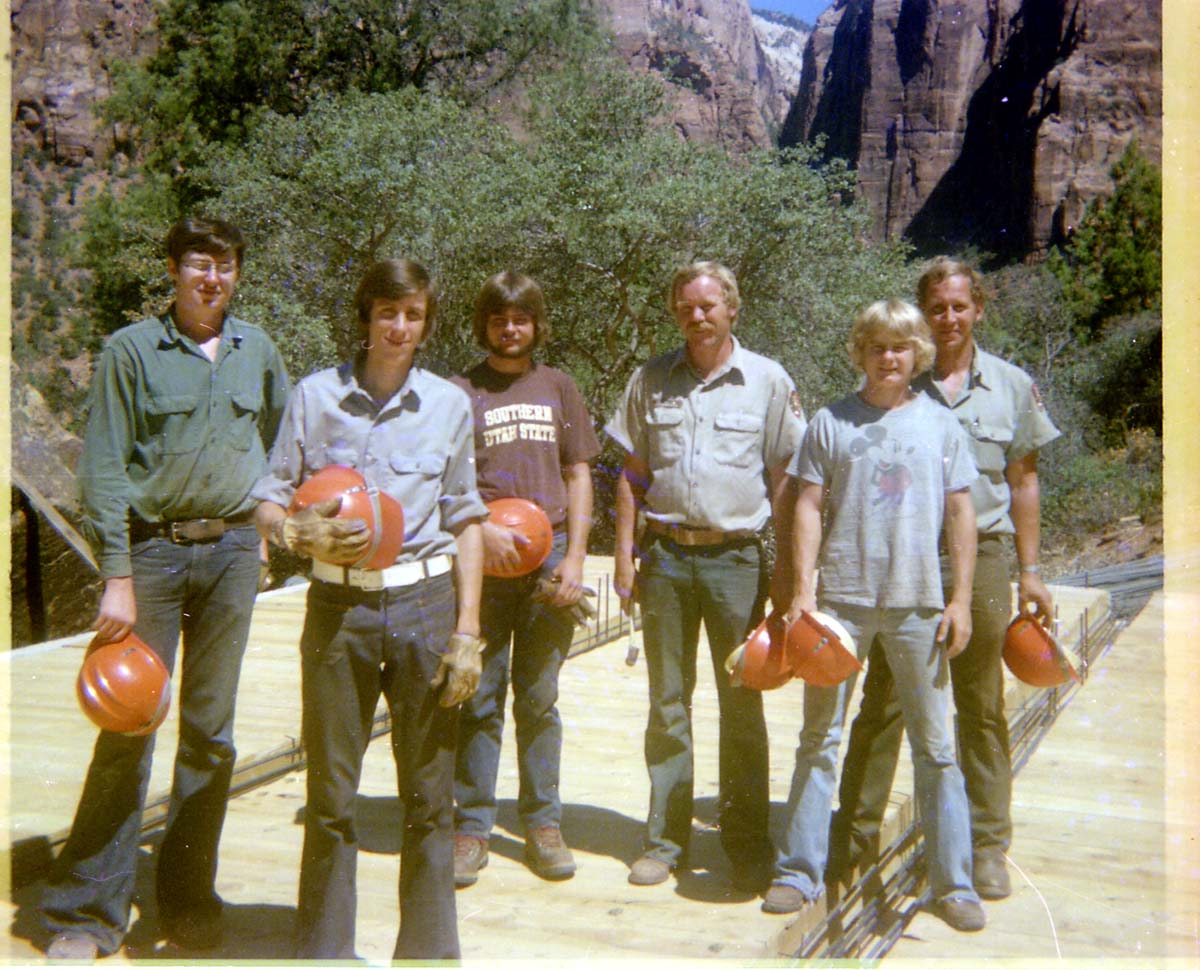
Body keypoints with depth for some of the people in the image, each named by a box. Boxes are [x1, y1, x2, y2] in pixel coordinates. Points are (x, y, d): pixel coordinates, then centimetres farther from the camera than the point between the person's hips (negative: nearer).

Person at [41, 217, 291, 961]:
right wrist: (118, 578, -11)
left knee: (211, 729, 7)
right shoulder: (133, 349, -2)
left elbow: (281, 441, 23)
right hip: (152, 547, -3)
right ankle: (86, 913, 8)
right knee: (129, 727, -4)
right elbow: (104, 467, -5)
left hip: (231, 550, 3)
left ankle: (190, 899, 18)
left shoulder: (258, 351, 9)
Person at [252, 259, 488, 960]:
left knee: (430, 797, 5)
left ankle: (429, 949, 21)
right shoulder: (315, 396, 3)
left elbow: (465, 522, 7)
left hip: (425, 601, 1)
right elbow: (269, 503, 6)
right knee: (331, 796, 6)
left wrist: (467, 630, 1)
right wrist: (303, 533, -17)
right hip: (339, 606, 0)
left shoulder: (450, 404, 6)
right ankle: (324, 949, 23)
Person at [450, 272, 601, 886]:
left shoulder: (557, 388, 13)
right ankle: (471, 828, 11)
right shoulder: (461, 392, 6)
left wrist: (574, 558, 2)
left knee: (538, 701, 8)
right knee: (478, 702, 1)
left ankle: (542, 823, 17)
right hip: (482, 561, -1)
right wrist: (480, 529, -13)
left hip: (548, 557, 2)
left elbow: (579, 475, 12)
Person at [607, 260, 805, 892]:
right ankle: (666, 839, 18)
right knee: (668, 703, 8)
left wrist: (786, 569, -2)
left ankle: (746, 844, 16)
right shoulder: (651, 380, 8)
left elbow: (784, 482, 2)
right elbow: (633, 473, 10)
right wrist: (624, 554, 3)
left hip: (736, 557, -2)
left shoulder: (768, 381, 2)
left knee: (742, 704, 4)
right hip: (665, 555, 2)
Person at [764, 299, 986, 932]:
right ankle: (799, 872, 14)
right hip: (841, 598, 0)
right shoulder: (831, 423, 5)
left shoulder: (941, 425, 8)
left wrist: (961, 598, 1)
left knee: (935, 747, 5)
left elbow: (960, 515, 8)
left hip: (918, 603, 1)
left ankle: (953, 884, 14)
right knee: (820, 738, 5)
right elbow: (810, 508, 3)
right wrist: (802, 588, -6)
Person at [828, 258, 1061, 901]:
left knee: (982, 708, 9)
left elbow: (1023, 482, 11)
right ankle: (856, 835, 16)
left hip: (979, 557, 1)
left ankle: (986, 847, 20)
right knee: (882, 702, 4)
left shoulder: (1012, 386, 8)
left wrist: (1030, 571, 8)